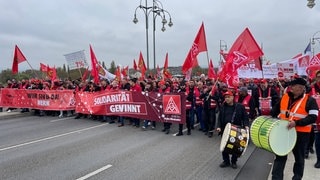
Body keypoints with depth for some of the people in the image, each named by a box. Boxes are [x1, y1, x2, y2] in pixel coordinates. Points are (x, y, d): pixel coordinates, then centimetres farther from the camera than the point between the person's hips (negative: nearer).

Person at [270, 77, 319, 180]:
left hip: (301, 133, -3)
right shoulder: (284, 97, 2)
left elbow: (313, 117, -18)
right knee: (280, 156, 6)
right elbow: (276, 109, 17)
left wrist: (296, 123, -29)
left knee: (299, 157, 15)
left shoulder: (310, 100, -10)